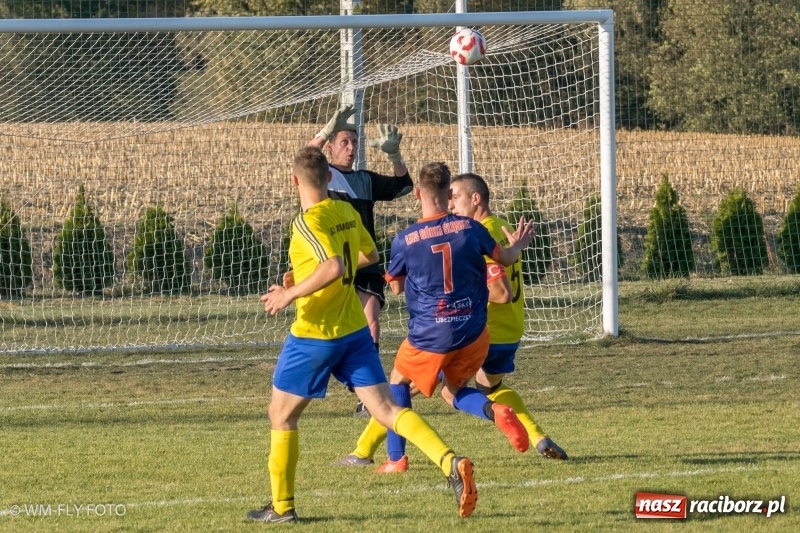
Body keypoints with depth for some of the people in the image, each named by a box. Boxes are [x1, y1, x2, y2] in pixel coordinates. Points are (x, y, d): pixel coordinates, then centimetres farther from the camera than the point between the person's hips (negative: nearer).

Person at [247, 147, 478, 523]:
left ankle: (282, 507, 16)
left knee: (281, 417, 11)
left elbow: (334, 267, -31)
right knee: (386, 409, -2)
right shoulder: (347, 213, 7)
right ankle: (451, 463, -23)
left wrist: (291, 294, -21)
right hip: (354, 332, 7)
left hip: (314, 335, -7)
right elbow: (369, 255, 24)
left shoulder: (308, 222, -17)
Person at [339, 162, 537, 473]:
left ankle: (395, 457, 19)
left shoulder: (405, 241, -10)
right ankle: (495, 411, -9)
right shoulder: (469, 228, -4)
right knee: (453, 392, 23)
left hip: (428, 337, -3)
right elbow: (505, 258, 12)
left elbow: (396, 287, 7)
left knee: (398, 381, 24)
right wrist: (518, 245, 35)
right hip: (472, 333, 3)